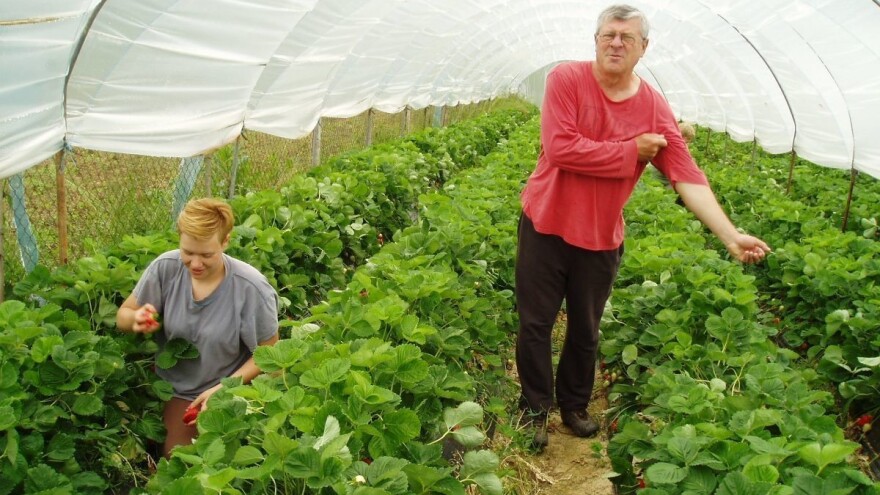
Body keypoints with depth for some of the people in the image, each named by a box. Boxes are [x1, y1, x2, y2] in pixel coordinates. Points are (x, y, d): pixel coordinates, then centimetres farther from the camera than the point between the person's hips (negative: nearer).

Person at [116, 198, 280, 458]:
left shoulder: (251, 288, -23)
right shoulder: (165, 268, -15)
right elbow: (123, 316, -2)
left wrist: (223, 390, -21)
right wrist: (137, 319, -26)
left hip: (218, 396, -3)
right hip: (164, 383, 3)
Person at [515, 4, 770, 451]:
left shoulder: (654, 108, -6)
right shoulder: (565, 79, -12)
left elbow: (687, 177, -12)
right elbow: (559, 148, -24)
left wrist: (731, 236, -22)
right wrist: (630, 151, -19)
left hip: (601, 238, 2)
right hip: (545, 225, -2)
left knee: (586, 330, 16)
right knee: (536, 324, 8)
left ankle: (574, 406, 37)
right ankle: (536, 411, 26)